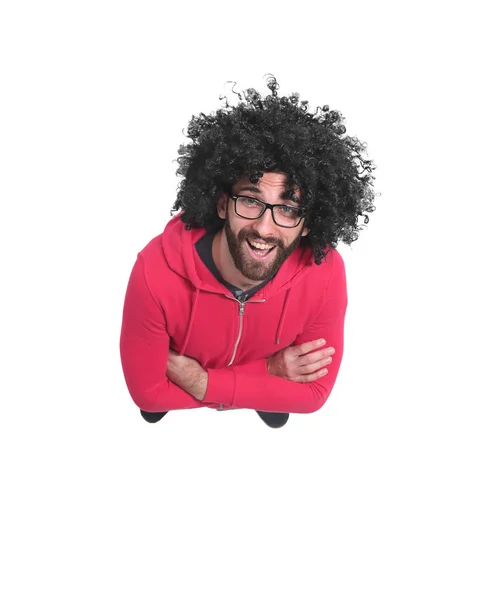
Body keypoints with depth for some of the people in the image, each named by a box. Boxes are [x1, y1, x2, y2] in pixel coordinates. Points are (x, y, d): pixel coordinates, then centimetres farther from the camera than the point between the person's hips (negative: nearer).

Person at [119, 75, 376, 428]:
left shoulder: (325, 272, -37)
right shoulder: (156, 273, -43)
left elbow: (313, 392, -24)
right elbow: (148, 391, -28)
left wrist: (204, 383, -35)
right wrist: (267, 373, -32)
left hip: (272, 383, 1)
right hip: (177, 385, 0)